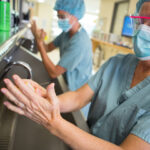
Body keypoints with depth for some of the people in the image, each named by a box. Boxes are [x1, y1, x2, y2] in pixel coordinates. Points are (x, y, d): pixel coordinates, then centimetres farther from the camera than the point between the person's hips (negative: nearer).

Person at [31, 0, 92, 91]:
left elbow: (54, 73, -28)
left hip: (75, 90, -7)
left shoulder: (80, 42, -31)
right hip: (66, 82, 7)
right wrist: (38, 38, -19)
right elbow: (48, 48, 2)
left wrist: (40, 42, -25)